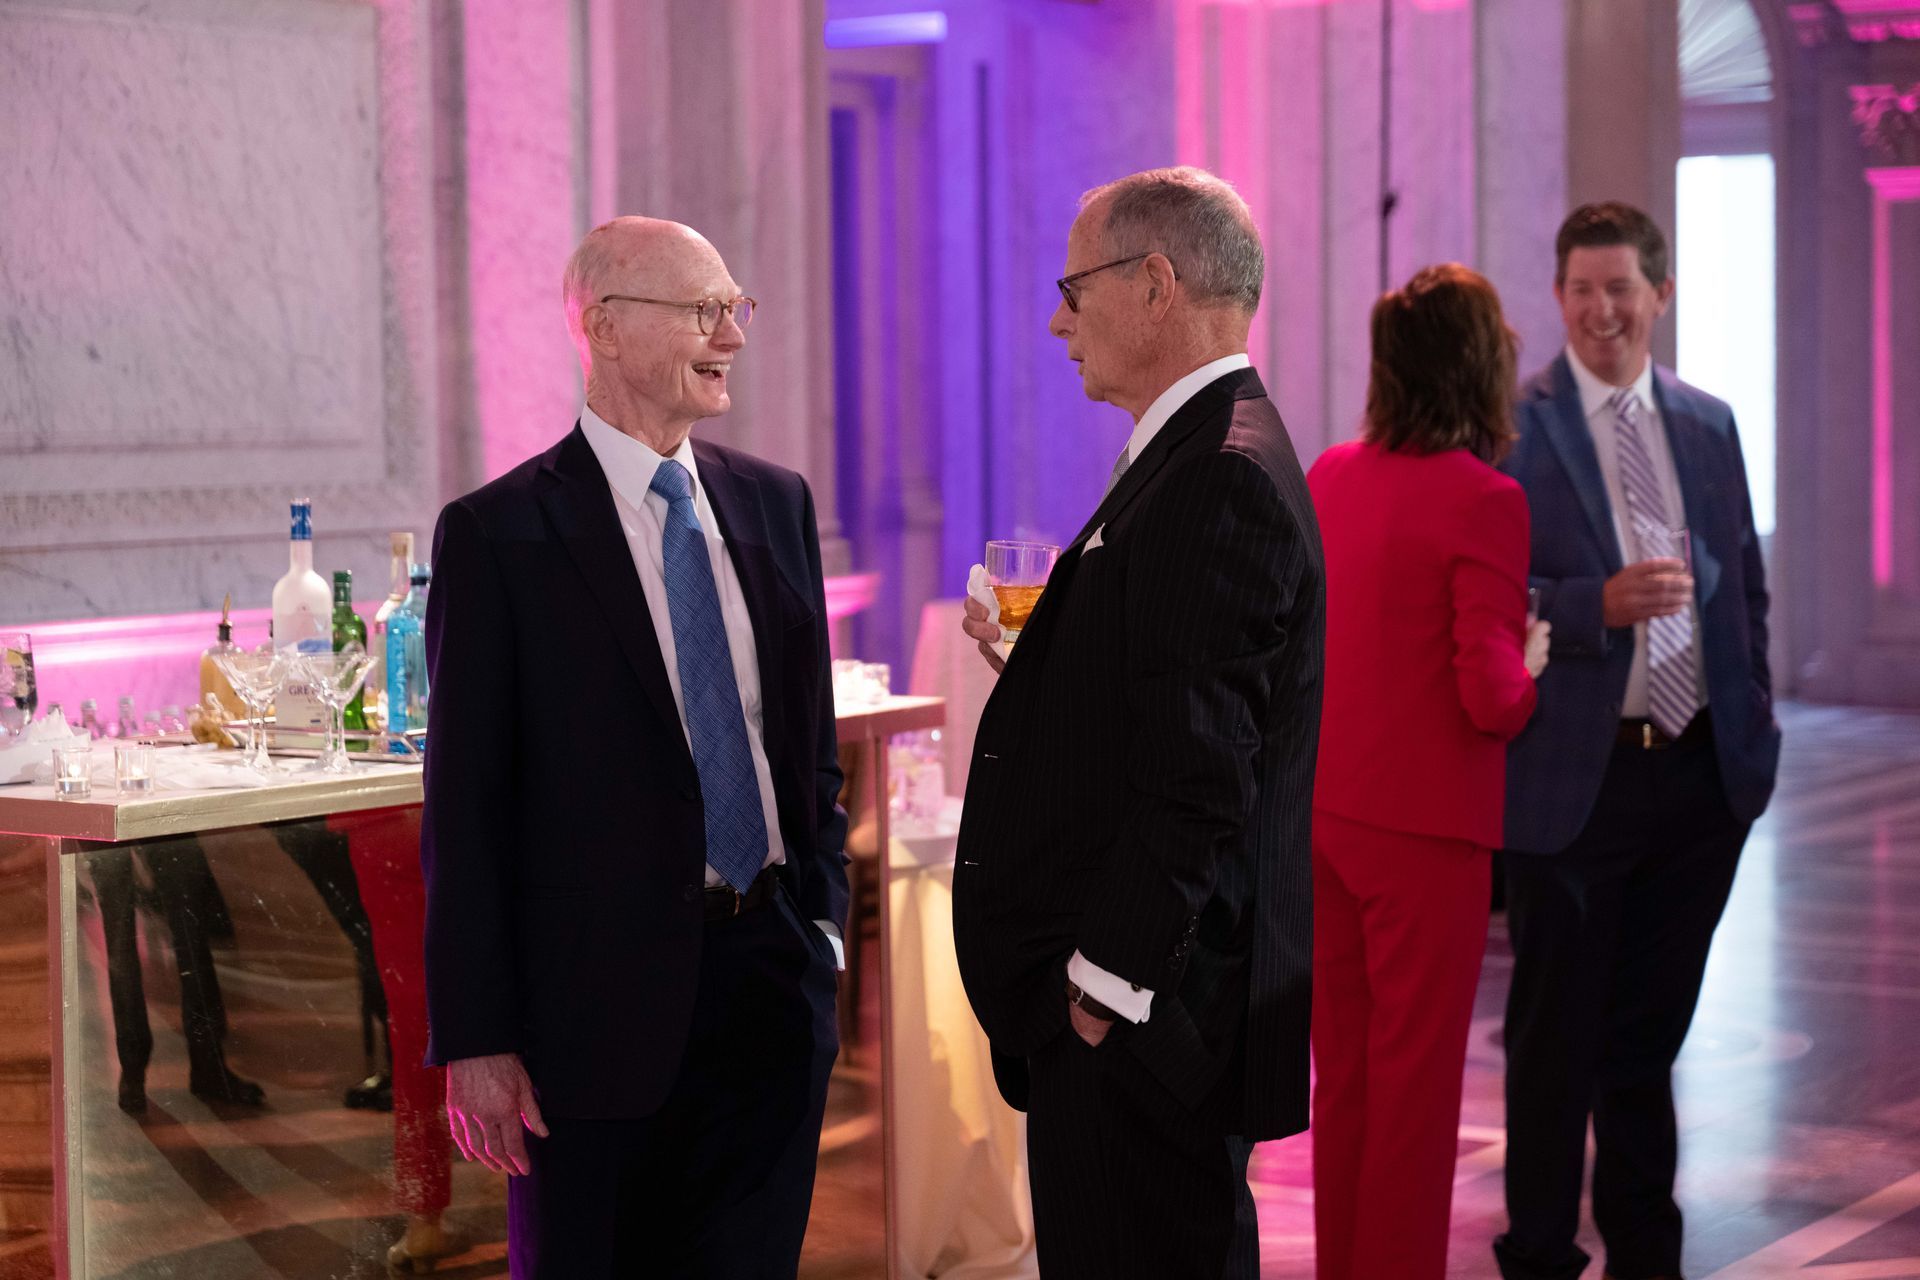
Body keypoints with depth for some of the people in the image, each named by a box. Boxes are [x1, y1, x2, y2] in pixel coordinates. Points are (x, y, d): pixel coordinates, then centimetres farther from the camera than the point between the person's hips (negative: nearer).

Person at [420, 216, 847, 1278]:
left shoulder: (775, 503, 10)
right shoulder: (499, 534, -8)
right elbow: (465, 810, -8)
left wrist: (822, 921, 11)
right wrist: (474, 1042, -11)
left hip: (772, 971, 5)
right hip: (601, 989, -5)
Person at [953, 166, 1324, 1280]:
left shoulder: (1218, 479, -19)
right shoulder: (1214, 456, 15)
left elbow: (1198, 772, -24)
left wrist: (1107, 982, -20)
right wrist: (1039, 655, 9)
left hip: (1143, 1011, -11)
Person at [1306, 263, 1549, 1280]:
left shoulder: (1330, 475, 4)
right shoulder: (1482, 500, -17)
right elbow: (1491, 699, -20)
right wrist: (1530, 663, 1)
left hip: (1325, 808, 7)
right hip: (1424, 824, -7)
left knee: (1344, 1069, 16)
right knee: (1415, 1077, 4)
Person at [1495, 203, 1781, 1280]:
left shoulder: (1709, 423, 10)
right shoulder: (1512, 426, -7)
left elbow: (1745, 584, 16)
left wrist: (1755, 729, 9)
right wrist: (1600, 604, -24)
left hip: (1702, 774, 5)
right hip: (1574, 775, -5)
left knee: (1651, 1029, 16)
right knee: (1557, 1038, 5)